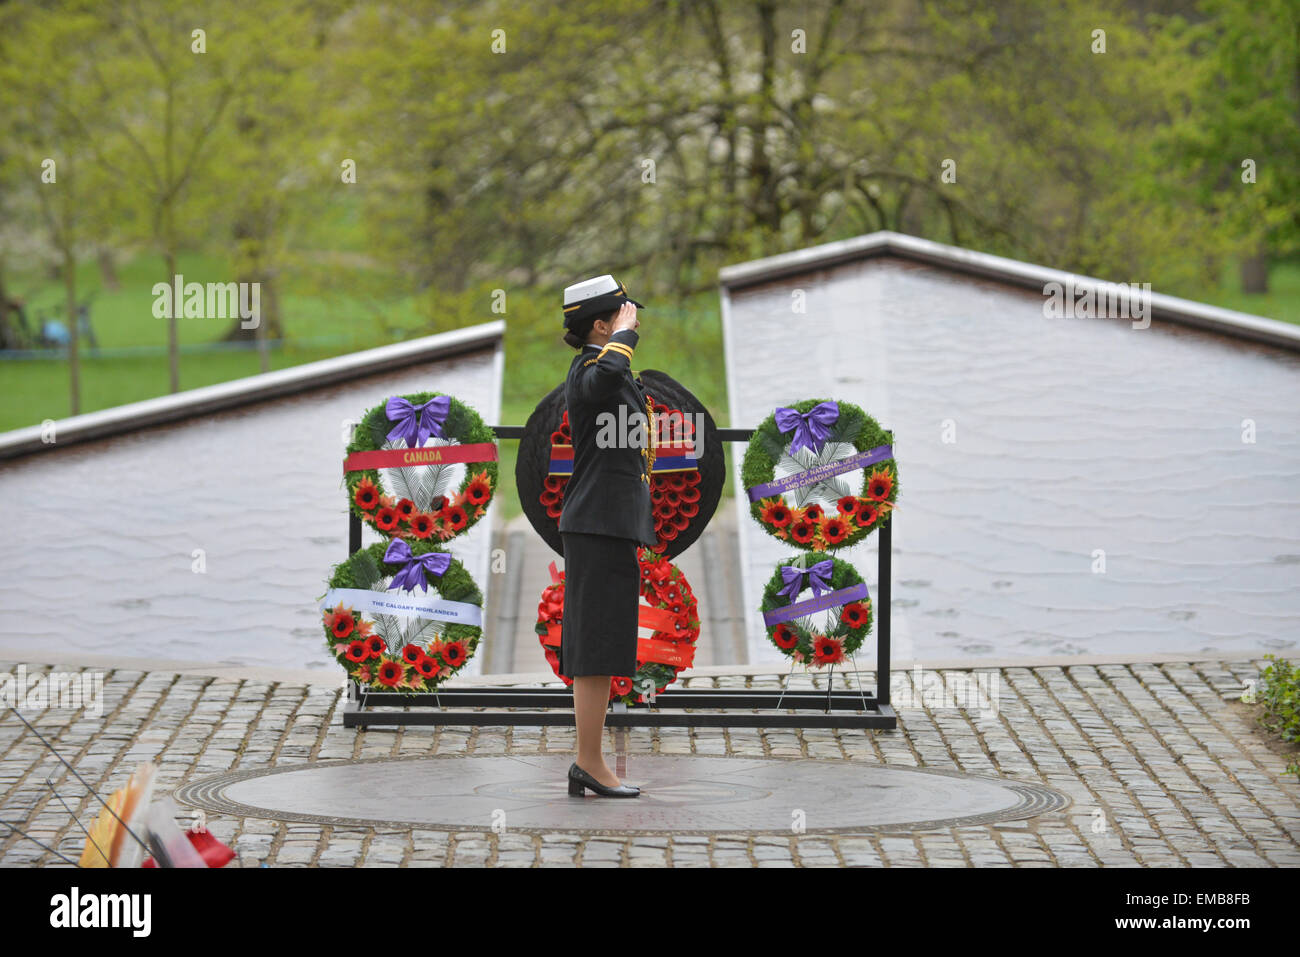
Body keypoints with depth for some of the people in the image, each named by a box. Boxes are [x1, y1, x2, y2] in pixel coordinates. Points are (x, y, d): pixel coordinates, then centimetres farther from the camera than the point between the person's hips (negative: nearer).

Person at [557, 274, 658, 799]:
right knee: (600, 649, -9)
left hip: (605, 525, 11)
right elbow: (609, 374, -39)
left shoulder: (594, 371, 20)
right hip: (601, 525, -11)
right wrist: (626, 332, -21)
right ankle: (591, 763, -8)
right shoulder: (588, 370, -13)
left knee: (594, 655, 11)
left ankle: (588, 765, 14)